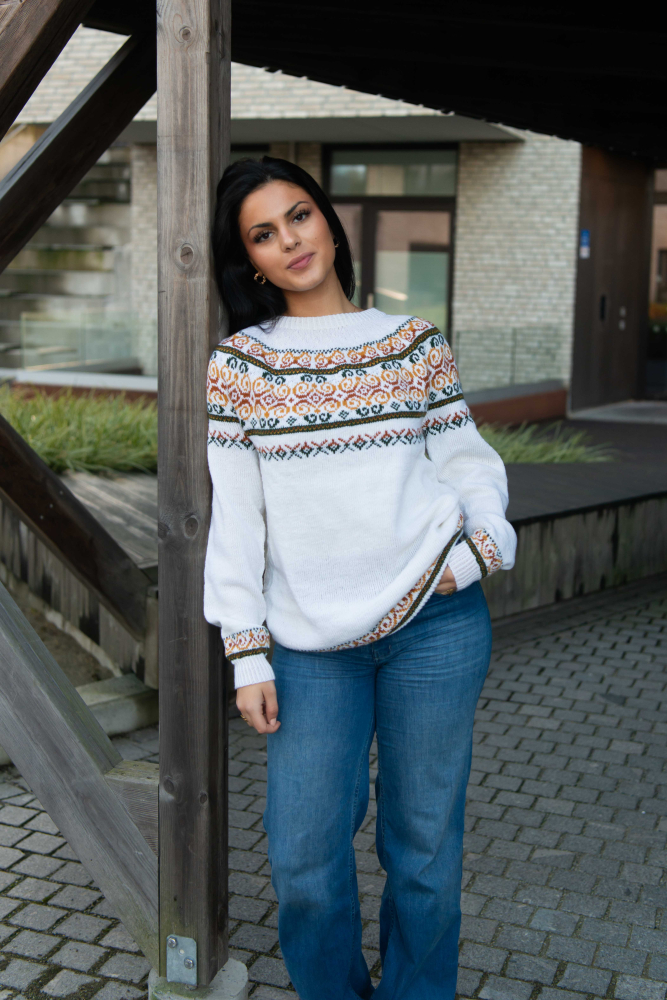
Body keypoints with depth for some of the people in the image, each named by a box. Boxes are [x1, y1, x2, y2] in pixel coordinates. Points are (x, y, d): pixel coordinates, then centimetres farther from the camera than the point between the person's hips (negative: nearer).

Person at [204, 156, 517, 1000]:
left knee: (423, 844, 9)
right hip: (312, 644, 0)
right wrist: (246, 653, -2)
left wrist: (482, 544, -11)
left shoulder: (414, 346, 5)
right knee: (303, 858, 2)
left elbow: (470, 462, 9)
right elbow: (235, 516, 1)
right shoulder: (239, 365, 2)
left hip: (434, 623, 1)